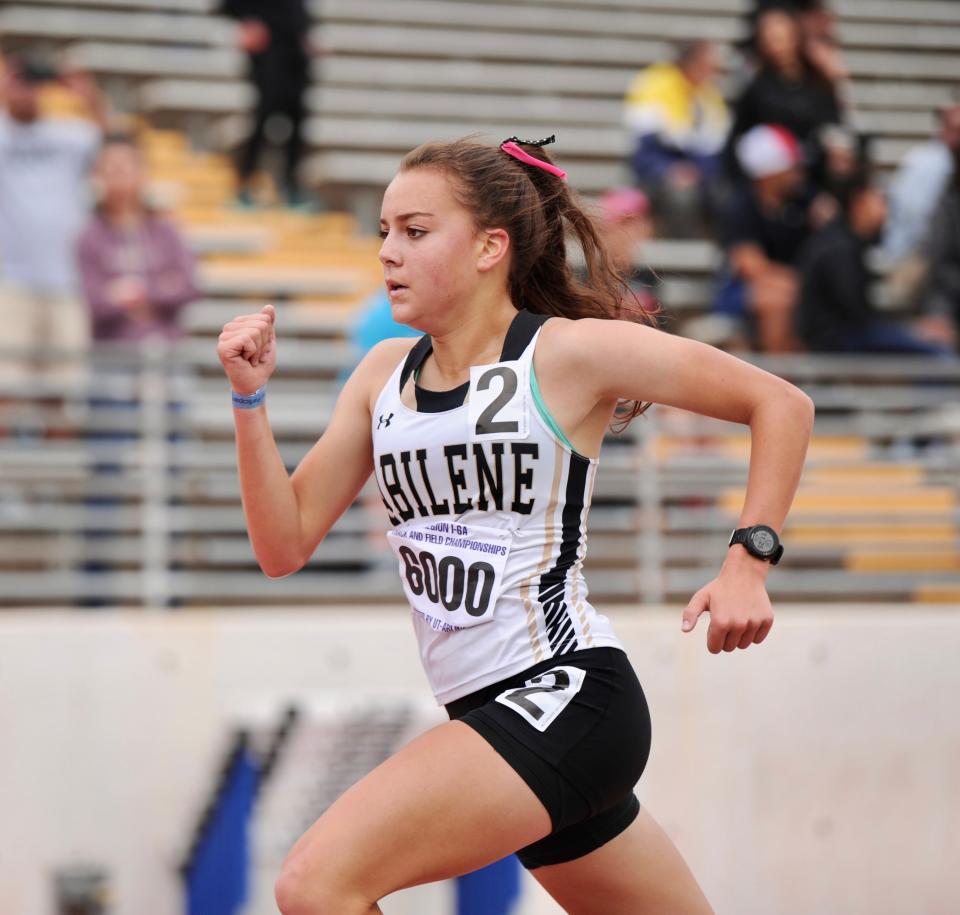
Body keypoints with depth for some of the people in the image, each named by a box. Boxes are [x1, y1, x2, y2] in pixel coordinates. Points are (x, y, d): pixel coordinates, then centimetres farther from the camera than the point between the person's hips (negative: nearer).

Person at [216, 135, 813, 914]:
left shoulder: (570, 353, -7)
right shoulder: (386, 374, 11)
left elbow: (781, 404, -1)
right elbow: (285, 545, 9)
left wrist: (748, 563, -11)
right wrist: (251, 397, -1)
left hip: (564, 697, -8)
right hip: (492, 712, 8)